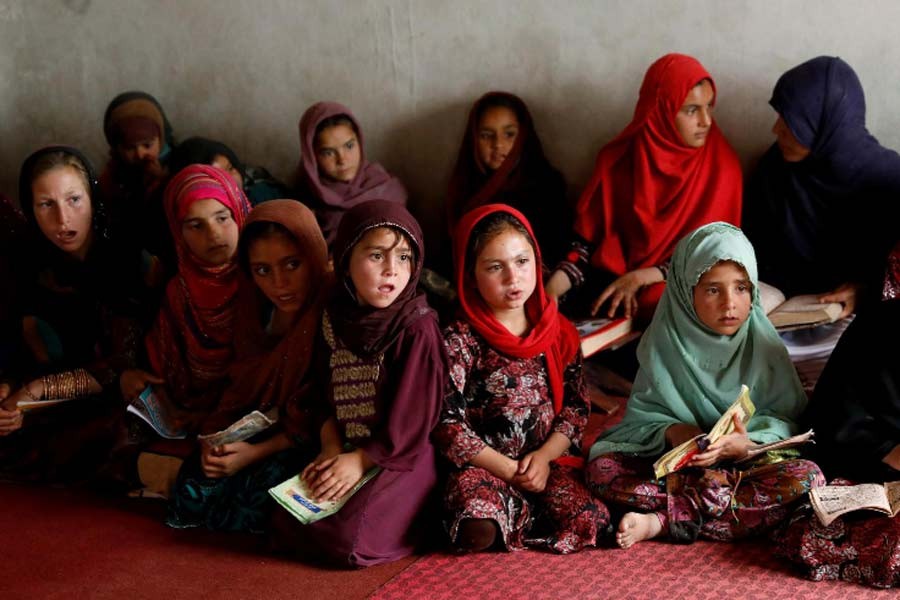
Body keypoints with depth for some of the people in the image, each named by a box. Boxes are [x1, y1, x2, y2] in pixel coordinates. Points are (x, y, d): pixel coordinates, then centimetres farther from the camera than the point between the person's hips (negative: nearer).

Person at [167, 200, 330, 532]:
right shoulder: (257, 309, 0)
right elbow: (242, 383, 8)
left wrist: (258, 452, -18)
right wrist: (214, 436, -8)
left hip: (309, 444, -6)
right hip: (261, 427, 6)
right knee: (196, 491, -12)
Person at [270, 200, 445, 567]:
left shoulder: (418, 329, -16)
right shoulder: (336, 318, 3)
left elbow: (411, 422, -16)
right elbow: (329, 400, 7)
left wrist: (360, 461, -13)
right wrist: (332, 450, -8)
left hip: (402, 459, -6)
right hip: (347, 454, 6)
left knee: (346, 537, -23)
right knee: (286, 521, -9)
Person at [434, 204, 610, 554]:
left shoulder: (559, 332, 6)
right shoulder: (459, 341, -6)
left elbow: (577, 405, 7)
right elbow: (448, 424, -9)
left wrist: (544, 457, -9)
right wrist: (509, 470, -12)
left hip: (550, 458, 3)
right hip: (484, 465, -3)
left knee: (591, 519, -24)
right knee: (480, 530, -33)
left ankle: (517, 512, -1)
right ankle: (529, 512, -3)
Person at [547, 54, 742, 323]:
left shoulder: (722, 164, -3)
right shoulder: (618, 159, 1)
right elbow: (589, 238, 3)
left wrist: (642, 277, -17)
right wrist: (554, 286, -16)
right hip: (613, 285, 1)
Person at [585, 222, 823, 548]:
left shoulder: (764, 345, -3)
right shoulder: (665, 341, -3)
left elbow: (786, 420, -5)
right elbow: (642, 414, -2)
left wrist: (748, 445, -26)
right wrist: (670, 432, -24)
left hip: (748, 462, 1)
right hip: (674, 462, 0)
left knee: (806, 478, -30)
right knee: (603, 467, -23)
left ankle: (662, 521, -31)